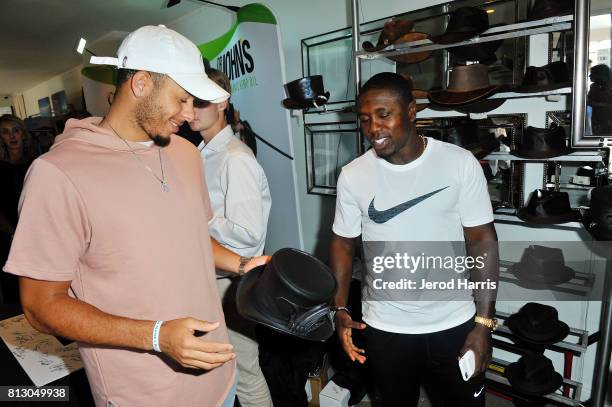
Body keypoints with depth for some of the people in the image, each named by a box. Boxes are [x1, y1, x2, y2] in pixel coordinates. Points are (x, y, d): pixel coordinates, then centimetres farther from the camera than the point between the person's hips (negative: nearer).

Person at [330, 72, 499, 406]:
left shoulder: (460, 163, -11)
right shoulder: (352, 175, -8)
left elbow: (482, 241, -7)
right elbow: (343, 243, 0)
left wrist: (484, 323, -10)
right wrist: (340, 309, -9)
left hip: (454, 325, 0)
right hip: (385, 329, 1)